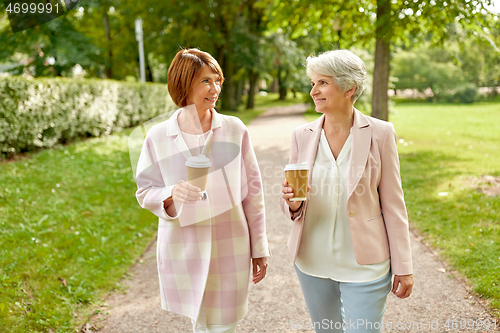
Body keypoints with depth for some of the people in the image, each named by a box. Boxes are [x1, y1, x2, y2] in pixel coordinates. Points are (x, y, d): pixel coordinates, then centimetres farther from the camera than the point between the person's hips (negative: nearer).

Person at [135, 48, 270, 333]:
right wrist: (171, 195, -20)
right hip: (184, 251, 0)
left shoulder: (234, 130, -3)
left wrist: (260, 249, 5)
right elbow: (145, 192, 3)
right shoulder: (159, 137, -3)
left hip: (230, 249, 0)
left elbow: (252, 192, 2)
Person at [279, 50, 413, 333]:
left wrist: (403, 267, -2)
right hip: (312, 262, 4)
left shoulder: (380, 133, -8)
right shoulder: (302, 135, 0)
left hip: (364, 264, -3)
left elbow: (393, 203, -4)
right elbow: (292, 207, 7)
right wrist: (292, 202, -17)